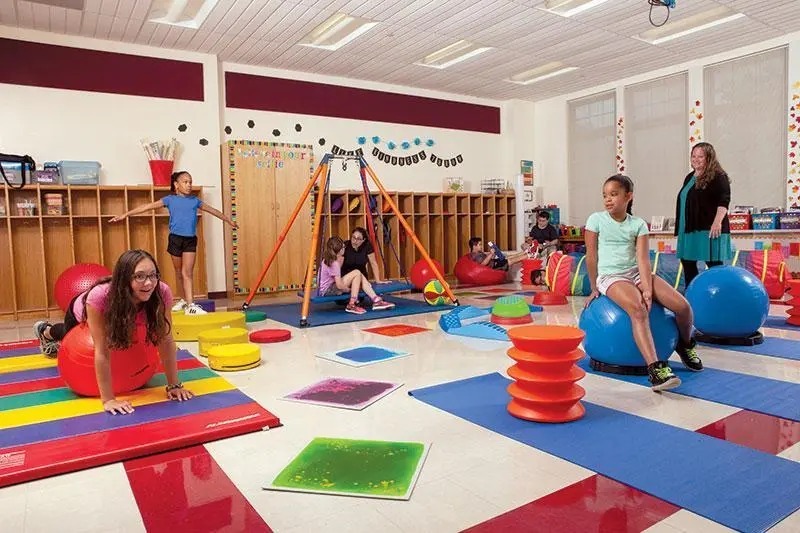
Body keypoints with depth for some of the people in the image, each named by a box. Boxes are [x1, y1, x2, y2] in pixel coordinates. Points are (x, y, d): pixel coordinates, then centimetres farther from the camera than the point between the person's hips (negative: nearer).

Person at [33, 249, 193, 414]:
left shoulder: (162, 292, -42)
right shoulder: (99, 296, -49)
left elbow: (166, 341, -34)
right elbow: (102, 351, -45)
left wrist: (174, 385, -32)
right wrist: (108, 399, -44)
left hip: (117, 321, 3)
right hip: (81, 315, -2)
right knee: (68, 335, 32)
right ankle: (45, 331, 69)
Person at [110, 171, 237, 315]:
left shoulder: (195, 200, 8)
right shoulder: (170, 199, 2)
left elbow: (212, 210, 20)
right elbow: (148, 207, -2)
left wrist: (228, 220, 29)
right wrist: (125, 214, -6)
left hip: (190, 239, 1)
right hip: (175, 238, 0)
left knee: (188, 273, -6)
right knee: (179, 272, 11)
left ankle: (190, 305, -11)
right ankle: (184, 300, 26)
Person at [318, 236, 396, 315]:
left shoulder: (326, 260, 9)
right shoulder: (334, 263, -19)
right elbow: (340, 286, -23)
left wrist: (340, 261, 5)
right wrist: (350, 289, -5)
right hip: (327, 290, -10)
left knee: (361, 277, 3)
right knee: (357, 273, -19)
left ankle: (376, 300, -4)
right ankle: (352, 305, -17)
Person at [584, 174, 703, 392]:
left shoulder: (638, 224, 4)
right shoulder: (596, 219, -1)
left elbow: (643, 259, -6)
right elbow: (591, 256, 0)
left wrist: (647, 289, -19)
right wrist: (594, 288, 2)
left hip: (636, 272, 4)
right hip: (611, 276, -4)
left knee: (683, 306, -11)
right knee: (639, 310, -34)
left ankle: (685, 345, 21)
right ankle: (655, 368, -38)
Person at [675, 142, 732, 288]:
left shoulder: (718, 176, -5)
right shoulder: (690, 177, 20)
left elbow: (724, 200, -15)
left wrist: (717, 222, -26)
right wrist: (681, 226, 24)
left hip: (709, 228, -9)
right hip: (689, 228, 9)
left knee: (714, 264, -5)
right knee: (687, 262, 11)